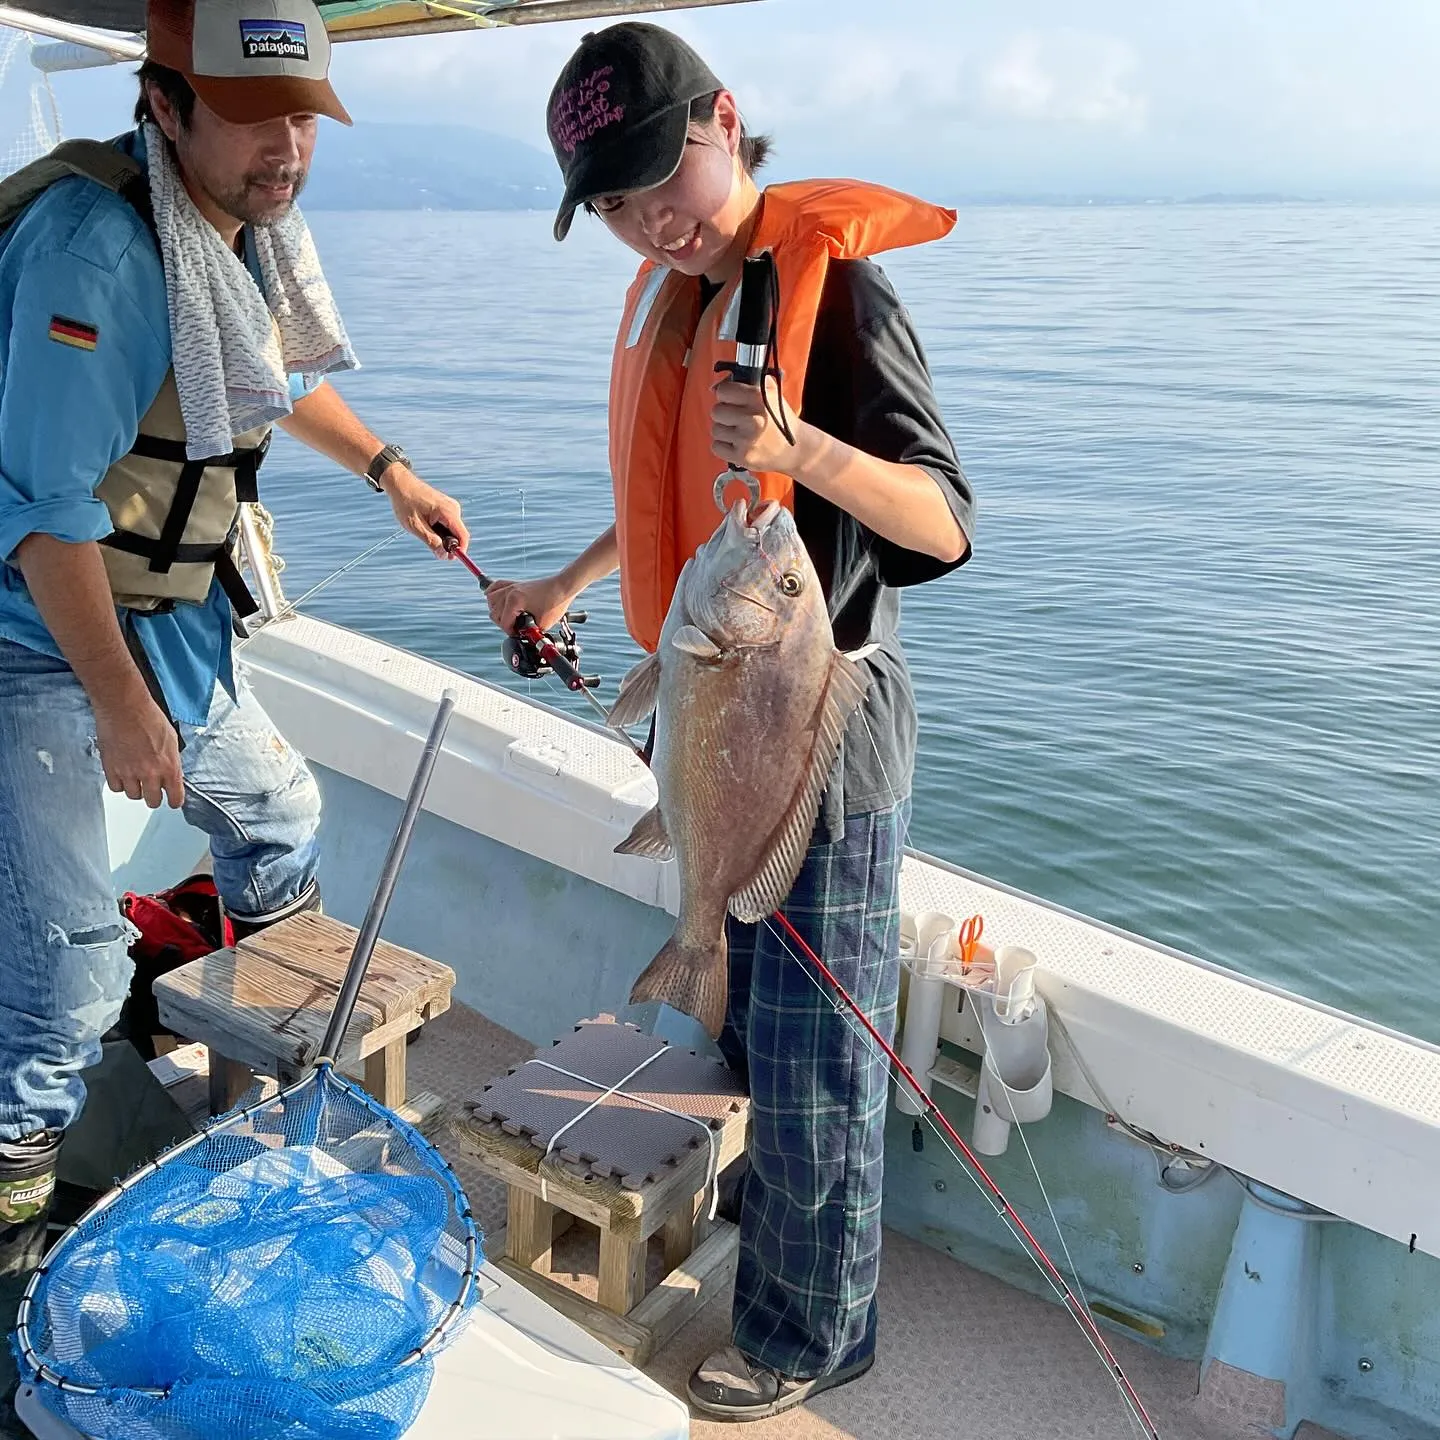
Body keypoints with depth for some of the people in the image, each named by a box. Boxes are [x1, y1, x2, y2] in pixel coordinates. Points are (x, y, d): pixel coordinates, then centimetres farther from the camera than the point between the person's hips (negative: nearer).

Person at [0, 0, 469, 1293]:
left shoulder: (250, 224, 3)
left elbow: (279, 373, 25)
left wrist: (387, 469, 23)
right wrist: (118, 702, -24)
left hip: (173, 618, 9)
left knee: (277, 816, 22)